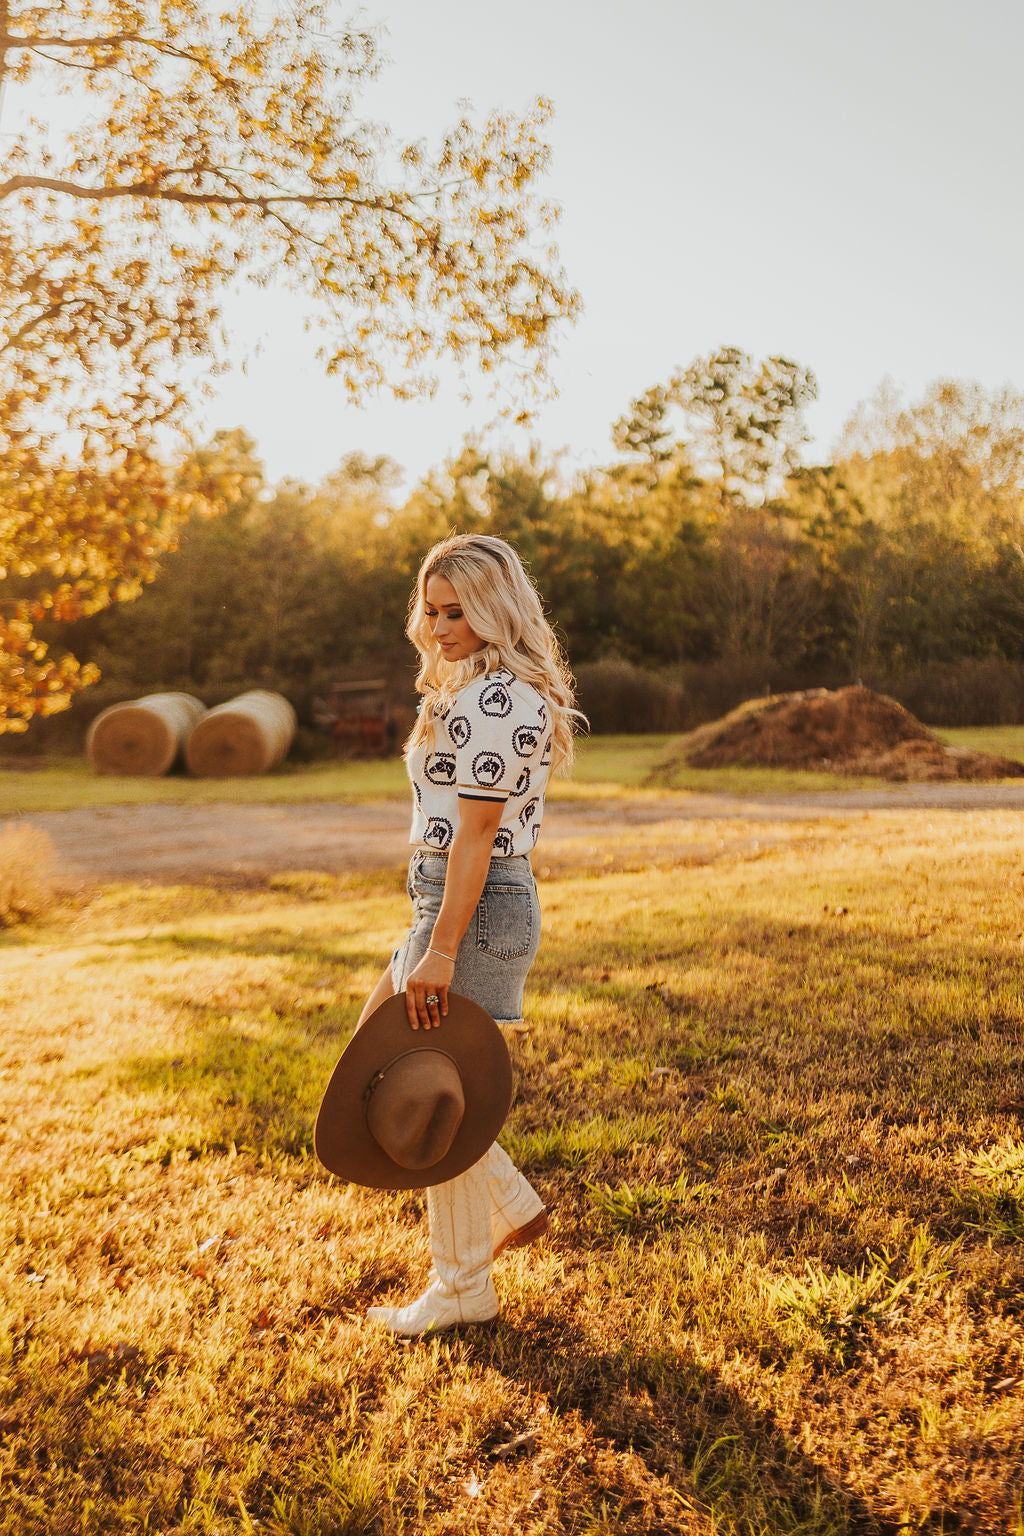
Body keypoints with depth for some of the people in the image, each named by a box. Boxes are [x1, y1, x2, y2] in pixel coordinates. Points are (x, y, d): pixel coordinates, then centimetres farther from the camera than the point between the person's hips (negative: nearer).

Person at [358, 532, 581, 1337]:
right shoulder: (482, 689, 15)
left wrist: (440, 951, -21)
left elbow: (476, 832, -21)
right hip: (458, 903, 11)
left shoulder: (494, 700, -17)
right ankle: (512, 1206, 27)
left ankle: (463, 1288, 19)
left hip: (474, 908, -11)